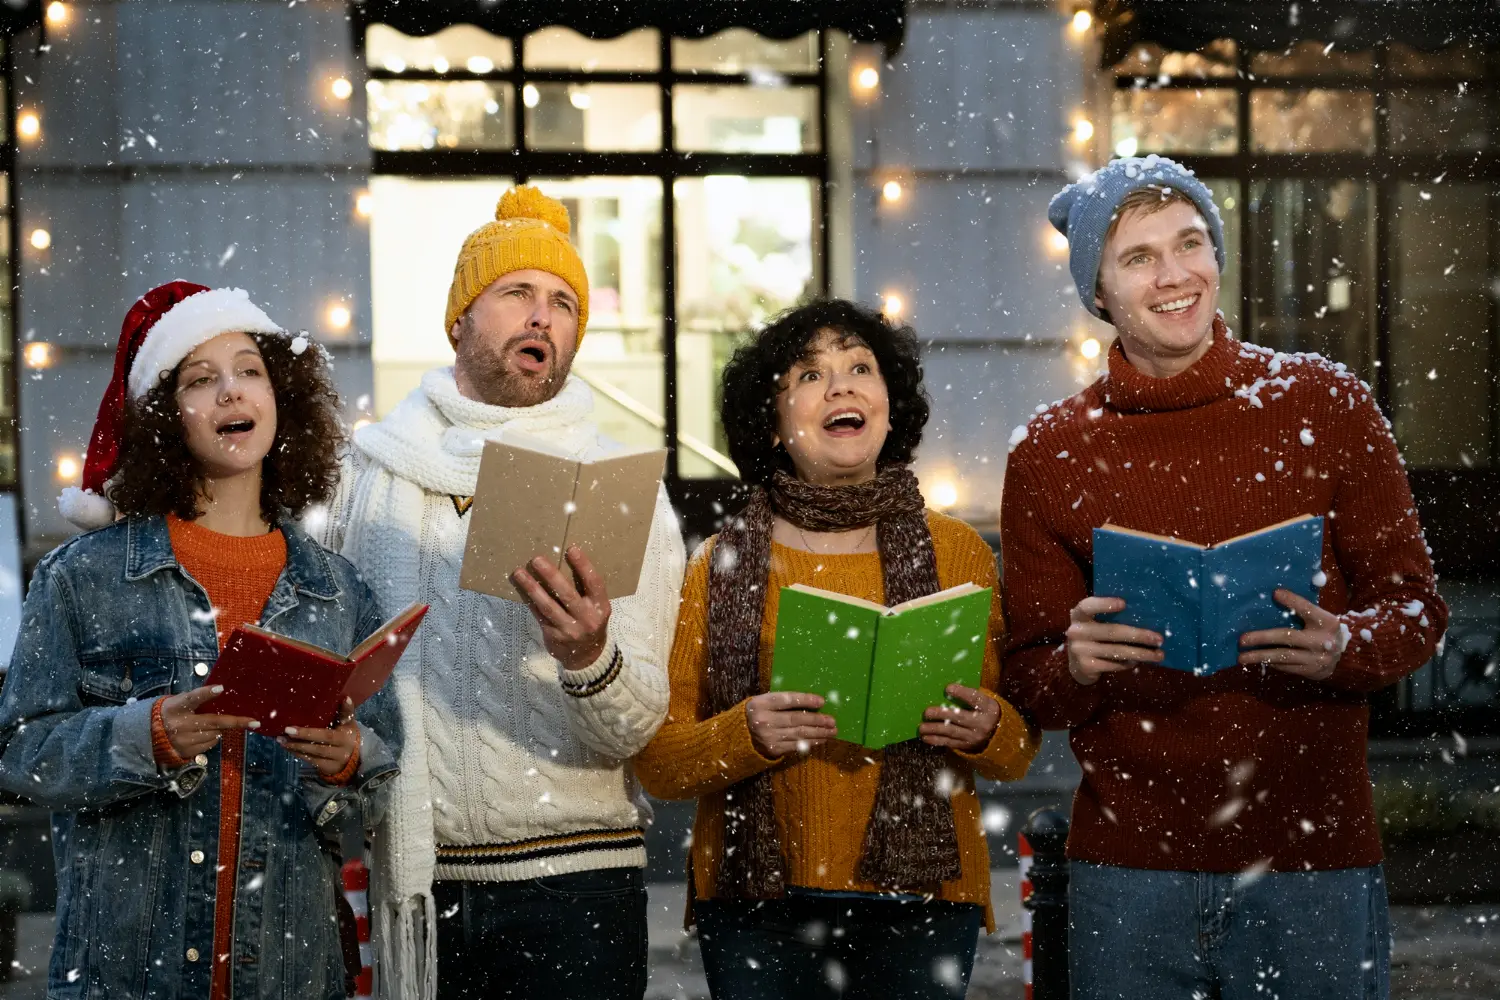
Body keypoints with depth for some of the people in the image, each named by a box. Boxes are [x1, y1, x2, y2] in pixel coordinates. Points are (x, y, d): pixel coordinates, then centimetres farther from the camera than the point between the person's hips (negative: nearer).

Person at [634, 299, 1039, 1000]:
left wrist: (986, 730, -11)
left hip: (921, 895, 1)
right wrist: (745, 734, -16)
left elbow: (1017, 753, 11)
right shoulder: (721, 568, 3)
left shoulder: (957, 552, 6)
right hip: (759, 901, 0)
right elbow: (657, 763, 2)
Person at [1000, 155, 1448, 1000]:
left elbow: (1417, 605, 4)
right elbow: (1028, 681, 7)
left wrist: (1342, 646, -17)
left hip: (1315, 854, -1)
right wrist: (1077, 663, -15)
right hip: (1130, 862, 1)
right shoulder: (1051, 454, 3)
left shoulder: (1325, 404, 0)